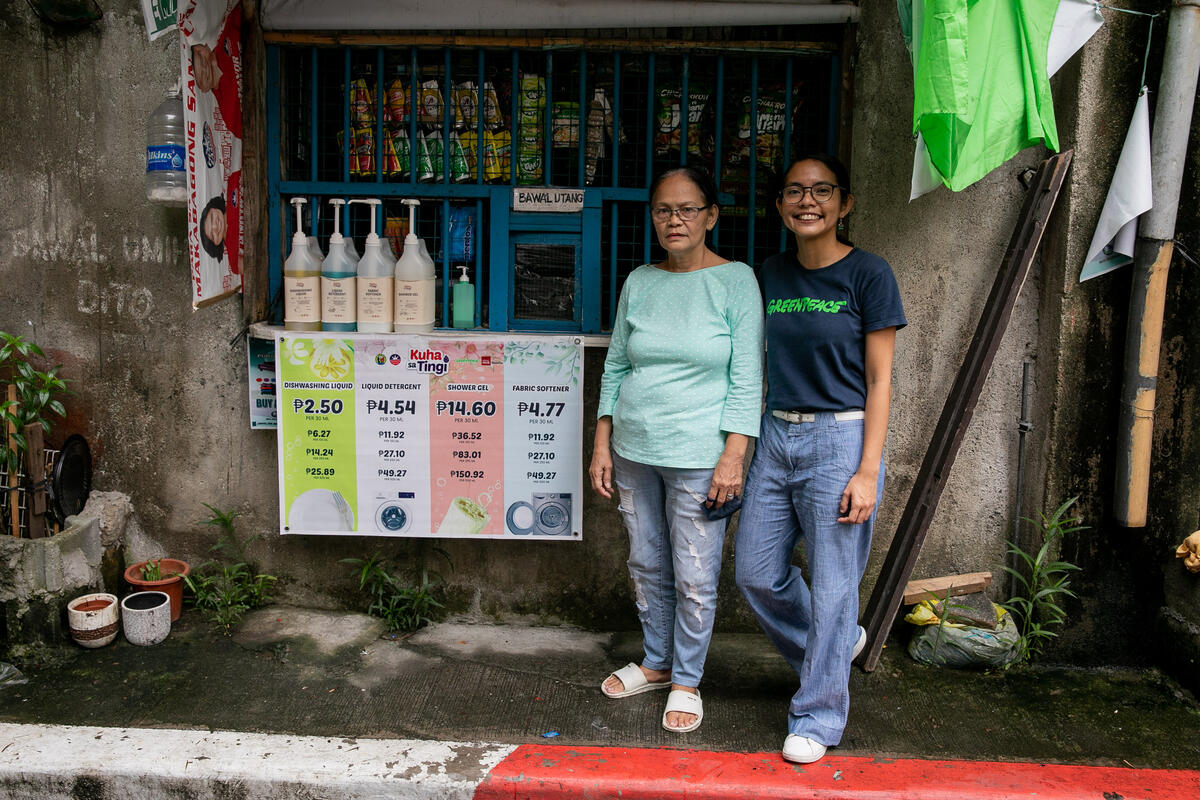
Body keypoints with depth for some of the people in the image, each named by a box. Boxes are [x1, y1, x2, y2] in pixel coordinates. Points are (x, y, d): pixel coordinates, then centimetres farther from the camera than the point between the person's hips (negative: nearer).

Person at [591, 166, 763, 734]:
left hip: (697, 455, -4)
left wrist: (733, 457, -14)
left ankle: (687, 681, 23)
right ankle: (656, 664, 35)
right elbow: (614, 368, 12)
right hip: (633, 451, 4)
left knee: (694, 577, 4)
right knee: (647, 567, 16)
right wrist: (602, 444, 8)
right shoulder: (639, 282, 7)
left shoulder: (736, 281, -5)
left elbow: (746, 380, -7)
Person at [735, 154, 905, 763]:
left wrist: (867, 472, -13)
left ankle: (817, 718, 20)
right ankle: (837, 645, 38)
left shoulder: (868, 275, -7)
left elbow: (878, 381, -7)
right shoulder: (773, 274, 8)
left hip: (840, 439, -6)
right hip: (776, 437, 6)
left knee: (832, 586, 2)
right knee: (756, 572, 11)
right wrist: (748, 447, 13)